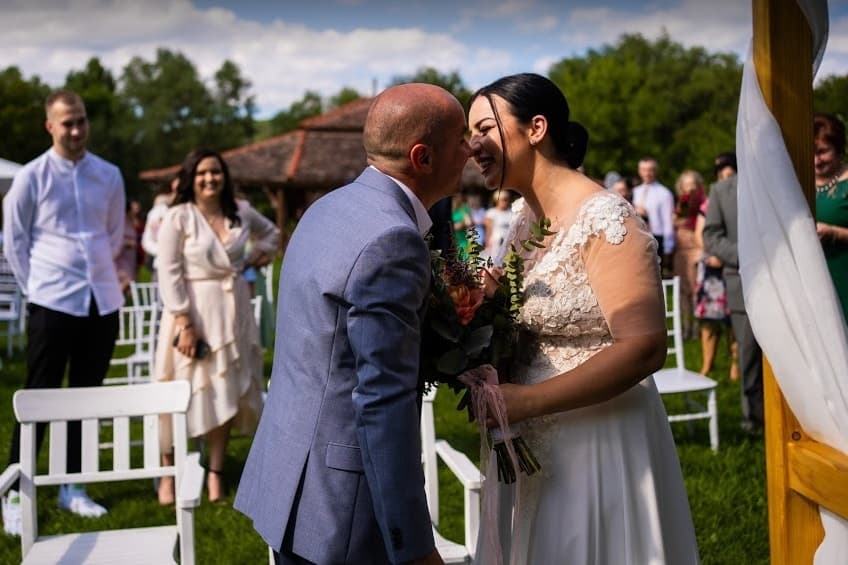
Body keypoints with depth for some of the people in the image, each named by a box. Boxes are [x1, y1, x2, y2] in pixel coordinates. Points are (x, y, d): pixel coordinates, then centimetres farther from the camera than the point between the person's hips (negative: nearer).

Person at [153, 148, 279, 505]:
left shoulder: (241, 212, 4)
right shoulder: (178, 217, -10)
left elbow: (270, 231, 26)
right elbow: (169, 273, -13)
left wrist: (261, 253, 7)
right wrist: (184, 322, -18)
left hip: (232, 309, 5)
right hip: (192, 309, -5)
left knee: (225, 391, 9)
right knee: (184, 394, 1)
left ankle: (215, 473, 20)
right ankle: (168, 474, 15)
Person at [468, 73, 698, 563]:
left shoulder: (605, 221, -18)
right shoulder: (523, 220, 6)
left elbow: (644, 348, -24)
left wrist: (526, 400, -24)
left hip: (597, 443, -7)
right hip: (528, 442, 8)